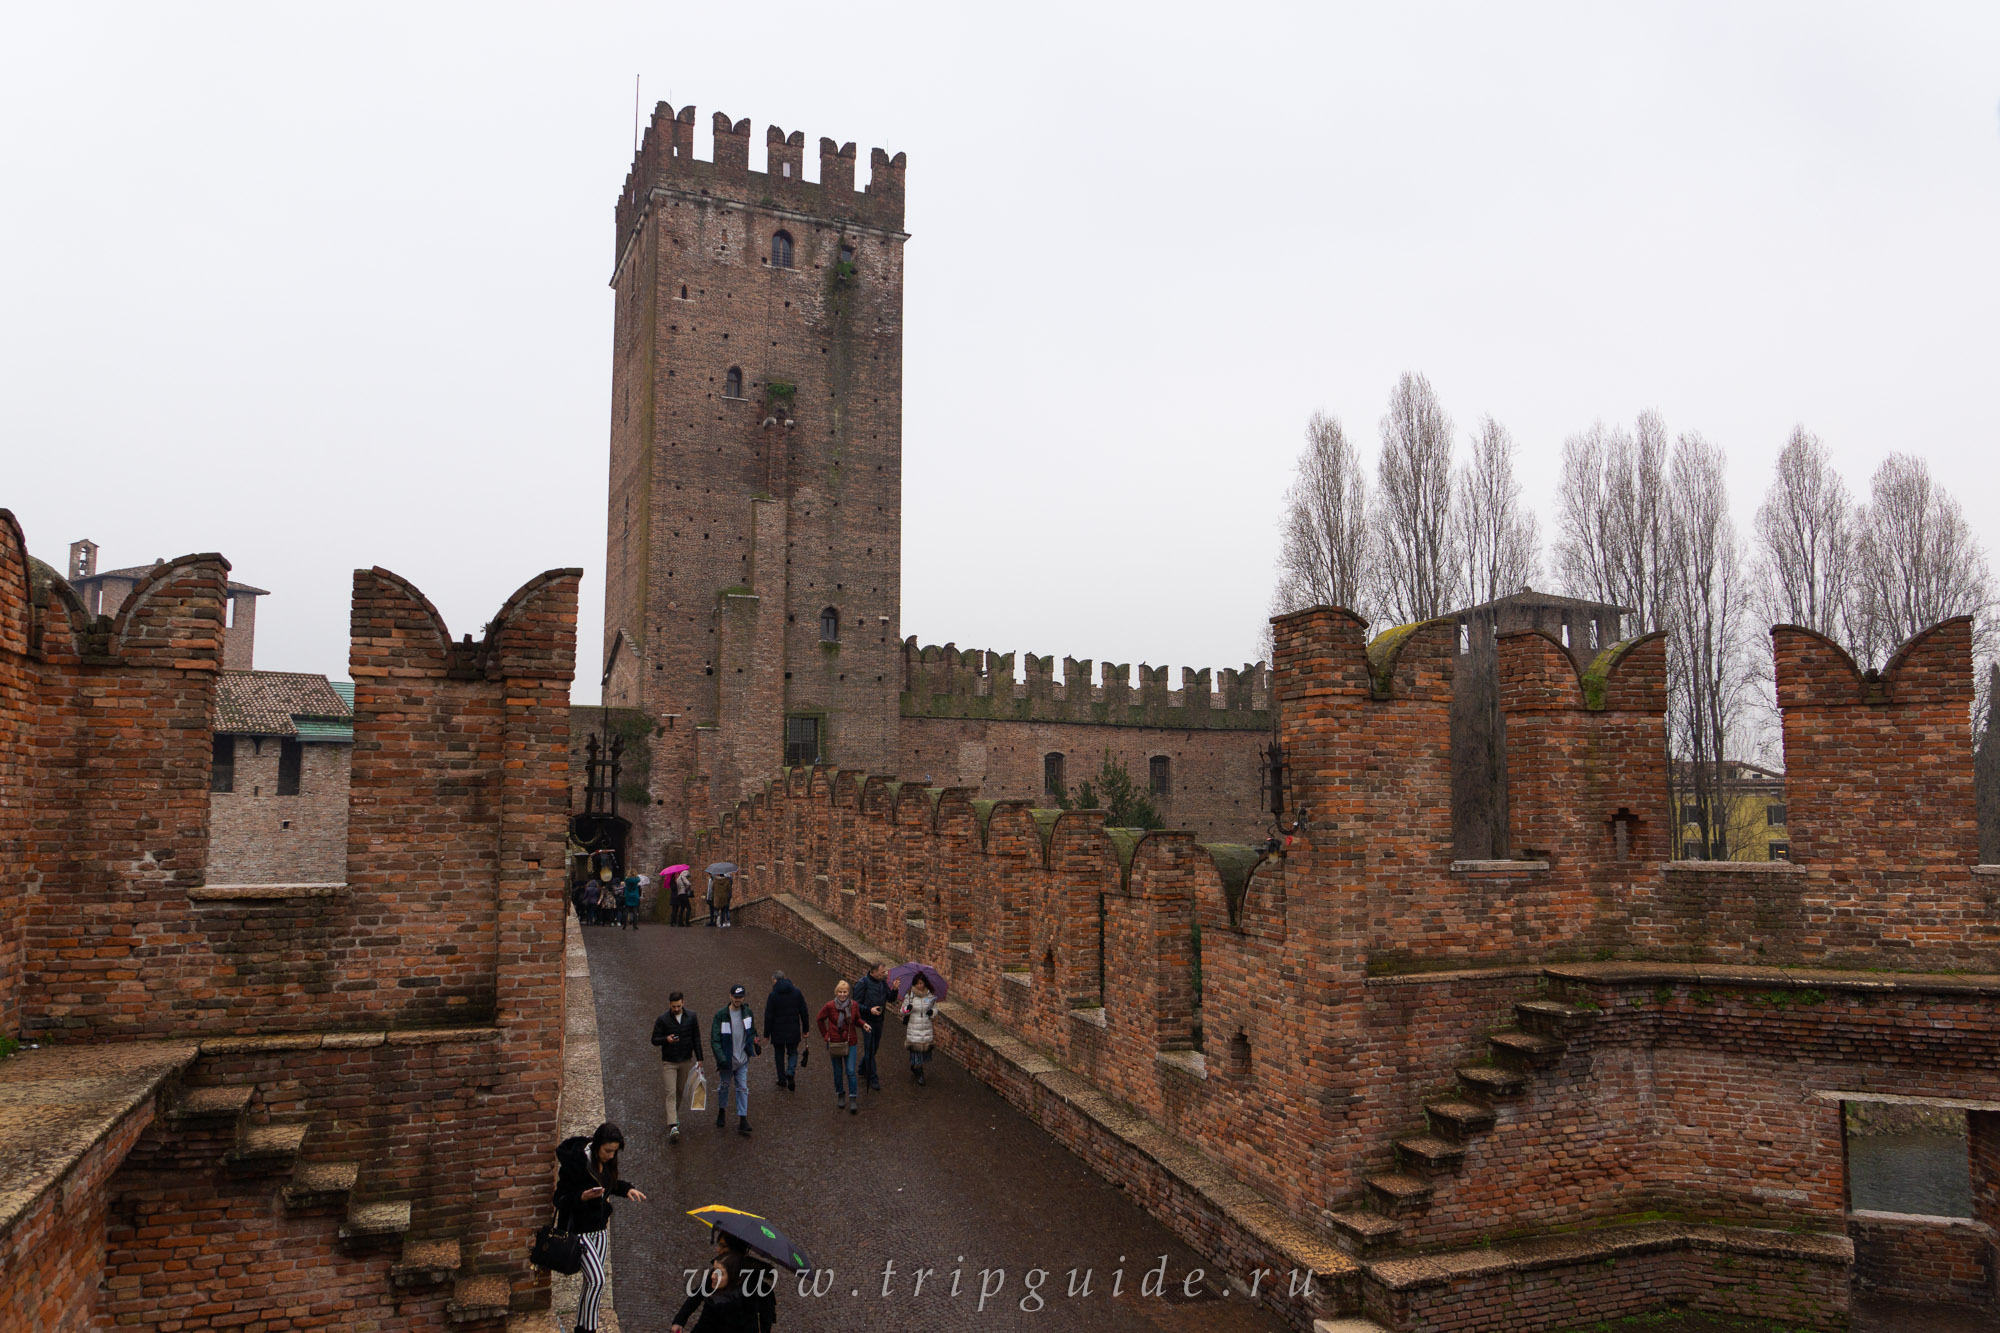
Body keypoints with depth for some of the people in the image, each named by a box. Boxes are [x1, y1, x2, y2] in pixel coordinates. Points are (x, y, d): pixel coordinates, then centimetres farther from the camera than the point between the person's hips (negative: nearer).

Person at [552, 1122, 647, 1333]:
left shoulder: (606, 1162, -1)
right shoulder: (576, 1161, -23)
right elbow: (562, 1198, -18)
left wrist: (627, 1189, -2)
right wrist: (583, 1197, -35)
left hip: (599, 1227, 7)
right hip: (578, 1229, -7)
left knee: (592, 1281, 12)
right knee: (597, 1280, -10)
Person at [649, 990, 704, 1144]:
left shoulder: (691, 1017, -3)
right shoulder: (662, 1020, -10)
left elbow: (696, 1039, 4)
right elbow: (654, 1040, -6)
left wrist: (699, 1059, 3)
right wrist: (666, 1039, -27)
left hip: (686, 1061, 3)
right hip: (669, 1062, -3)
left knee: (681, 1091, 15)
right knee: (671, 1093, -10)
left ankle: (673, 1116, 37)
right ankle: (673, 1127, -17)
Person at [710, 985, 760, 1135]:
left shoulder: (747, 1012, 1)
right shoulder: (721, 1015, -12)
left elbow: (752, 1030, 19)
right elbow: (715, 1040, -15)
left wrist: (754, 1038, -1)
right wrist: (721, 1059, -24)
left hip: (743, 1059, 2)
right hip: (727, 1059, -2)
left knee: (743, 1088, 1)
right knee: (724, 1086, 13)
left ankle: (743, 1121, 3)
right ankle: (721, 1111, 38)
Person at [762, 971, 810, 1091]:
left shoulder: (773, 995, -10)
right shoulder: (797, 992, 0)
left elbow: (768, 1017, -9)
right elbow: (804, 1013, 2)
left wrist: (766, 1034, -1)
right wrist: (805, 1030, 10)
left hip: (778, 1031, -2)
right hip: (793, 1031, 2)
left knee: (779, 1054, 13)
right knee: (793, 1052, 15)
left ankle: (782, 1079, 15)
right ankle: (791, 1072, -10)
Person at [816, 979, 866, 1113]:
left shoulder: (853, 1005, -6)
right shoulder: (829, 1006, -11)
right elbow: (820, 1019, 6)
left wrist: (863, 1024, -12)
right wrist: (825, 1035, 2)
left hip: (850, 1043, 0)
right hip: (835, 1044, 0)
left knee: (851, 1071, -6)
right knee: (838, 1072, 12)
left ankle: (853, 1099, 0)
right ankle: (840, 1095, 31)